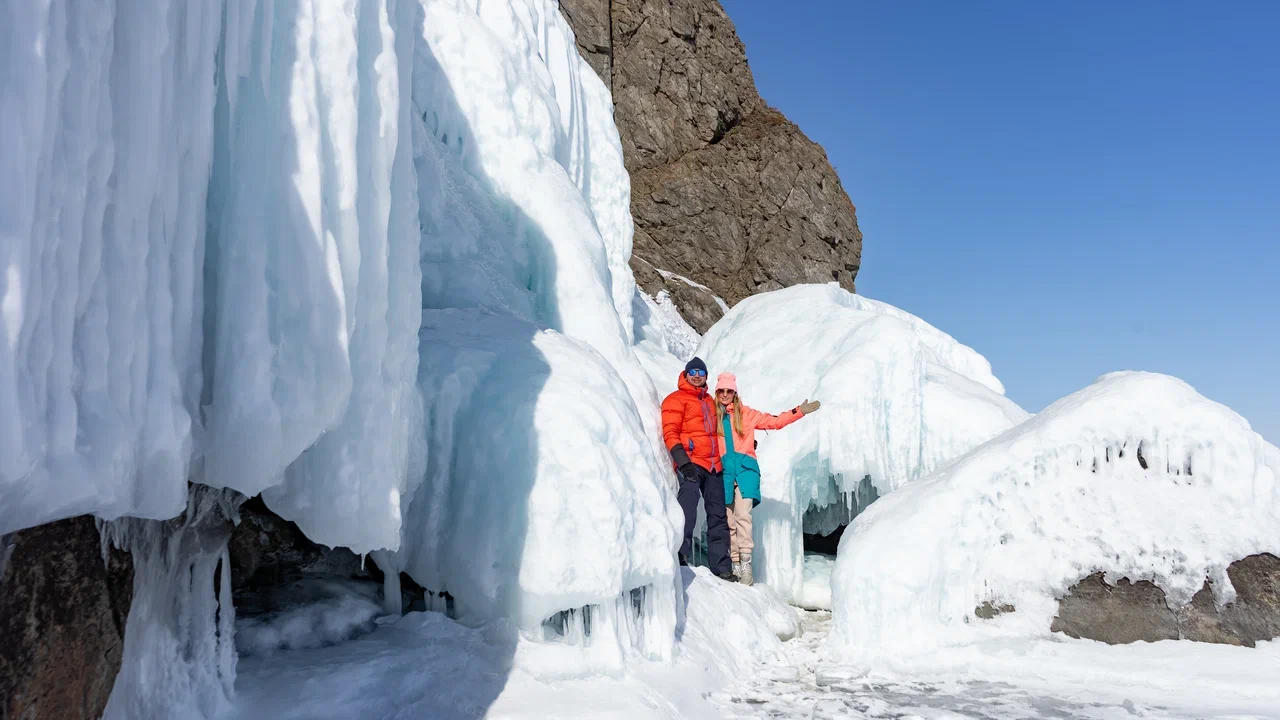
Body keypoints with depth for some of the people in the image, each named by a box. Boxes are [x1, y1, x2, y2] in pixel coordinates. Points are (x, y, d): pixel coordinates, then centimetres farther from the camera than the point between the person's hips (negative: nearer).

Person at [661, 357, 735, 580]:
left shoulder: (709, 401, 23)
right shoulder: (676, 399, 2)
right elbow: (670, 433, -8)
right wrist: (683, 462, -19)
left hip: (713, 464, 7)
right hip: (691, 463, -7)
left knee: (718, 516, 6)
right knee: (687, 509, -23)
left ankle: (720, 566, 10)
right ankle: (681, 557, -22)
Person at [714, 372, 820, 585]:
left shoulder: (746, 414, 12)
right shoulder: (712, 417, 13)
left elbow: (774, 421, 12)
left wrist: (799, 411, 5)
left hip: (745, 466, -1)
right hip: (724, 469, 1)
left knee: (742, 514, -18)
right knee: (729, 520, -1)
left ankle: (746, 565, -20)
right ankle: (735, 566, 3)